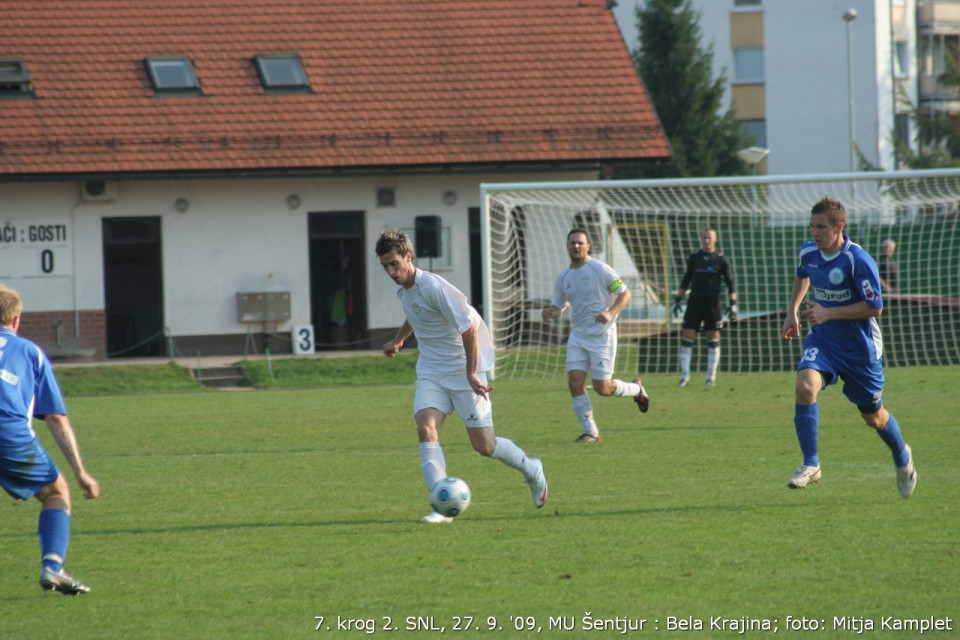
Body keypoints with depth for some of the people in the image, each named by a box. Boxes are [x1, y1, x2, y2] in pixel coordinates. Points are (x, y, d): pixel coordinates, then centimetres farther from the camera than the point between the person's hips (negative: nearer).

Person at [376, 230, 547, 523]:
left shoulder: (433, 287, -23)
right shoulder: (403, 289, 3)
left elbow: (469, 328, -22)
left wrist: (471, 373, -21)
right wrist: (398, 340, 41)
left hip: (463, 370, -7)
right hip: (431, 371, 7)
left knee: (484, 446, -1)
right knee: (425, 427, -18)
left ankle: (532, 470, 30)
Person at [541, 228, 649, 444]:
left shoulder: (600, 270, -10)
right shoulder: (563, 277, 8)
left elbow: (625, 293, -7)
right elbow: (558, 306, 16)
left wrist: (610, 313, -23)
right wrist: (550, 313, -8)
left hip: (602, 335, -5)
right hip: (577, 336, 5)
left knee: (602, 388, -6)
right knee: (574, 382, -9)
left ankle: (636, 389, 26)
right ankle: (591, 432, 1)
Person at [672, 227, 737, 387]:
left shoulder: (721, 259, 0)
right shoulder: (694, 257, 7)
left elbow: (730, 283, 3)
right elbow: (686, 280, 16)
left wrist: (732, 305, -3)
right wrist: (678, 299, 11)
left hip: (712, 302, -2)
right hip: (695, 301, 2)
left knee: (713, 339, 0)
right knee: (687, 337, -5)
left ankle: (711, 377, 8)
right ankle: (685, 376, -2)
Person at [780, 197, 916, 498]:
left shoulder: (858, 261, -22)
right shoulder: (808, 252, -3)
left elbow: (874, 307, -21)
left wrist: (828, 313, -26)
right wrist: (792, 312, 15)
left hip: (859, 346, -4)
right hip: (822, 338, 4)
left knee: (873, 416, 10)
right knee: (805, 386, -25)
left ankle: (902, 457, 43)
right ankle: (810, 465, -16)